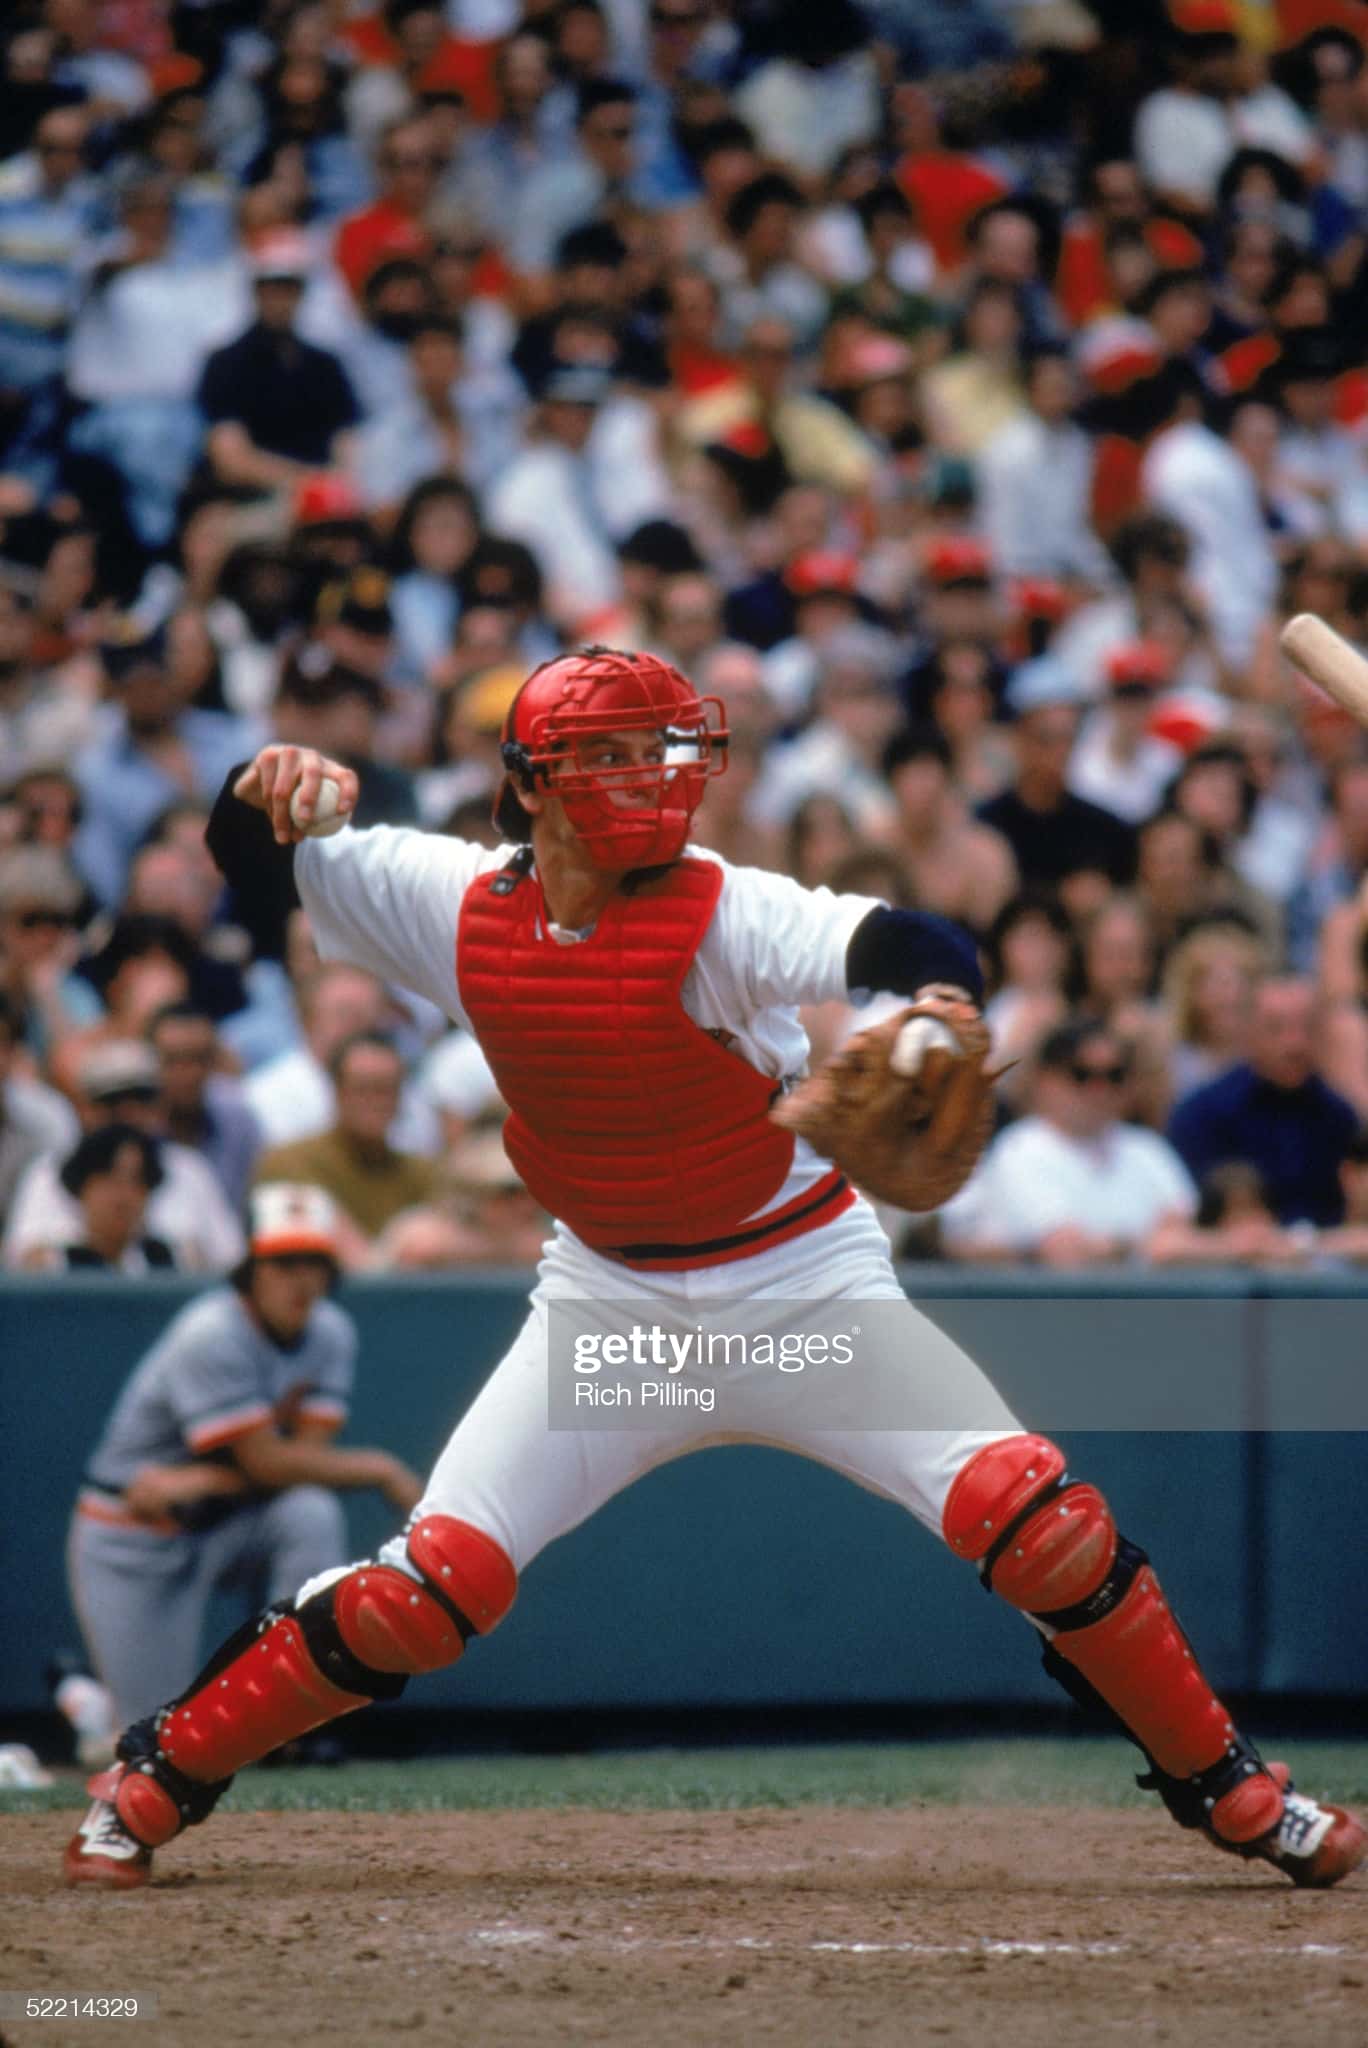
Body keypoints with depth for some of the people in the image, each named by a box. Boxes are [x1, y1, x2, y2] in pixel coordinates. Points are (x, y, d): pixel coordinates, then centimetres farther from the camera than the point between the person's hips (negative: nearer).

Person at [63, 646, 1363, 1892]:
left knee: (1036, 1521, -17)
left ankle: (1231, 1795, 0)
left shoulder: (723, 915, -22)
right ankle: (154, 1782, 8)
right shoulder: (460, 905, -9)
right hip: (609, 1299, 2)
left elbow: (914, 949, -40)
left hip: (806, 1288, -2)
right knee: (435, 1581, -10)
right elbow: (253, 857, 3)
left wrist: (939, 1007, -64)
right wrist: (271, 788, -21)